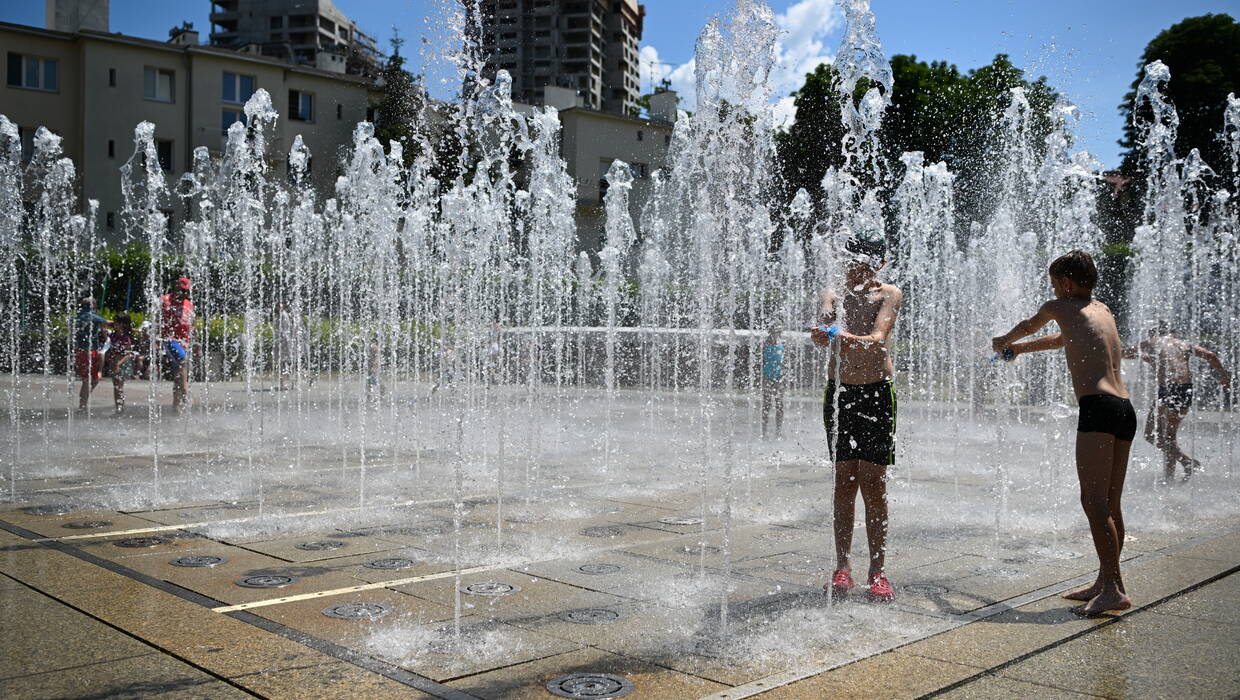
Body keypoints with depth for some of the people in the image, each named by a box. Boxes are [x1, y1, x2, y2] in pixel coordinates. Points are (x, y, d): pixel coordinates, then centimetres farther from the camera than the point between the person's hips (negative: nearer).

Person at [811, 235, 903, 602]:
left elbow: (878, 338, -19)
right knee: (844, 480, 3)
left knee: (873, 484, -3)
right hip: (839, 393, 2)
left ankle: (877, 571, 3)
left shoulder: (889, 294, -2)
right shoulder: (833, 294, 6)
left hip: (878, 393, -2)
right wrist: (821, 335, -41)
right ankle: (842, 566, 8)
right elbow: (824, 325, -15)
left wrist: (849, 339, -41)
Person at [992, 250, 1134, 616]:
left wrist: (1003, 341, 48)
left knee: (1094, 500, -11)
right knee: (1110, 503, 12)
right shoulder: (1102, 310, 26)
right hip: (1125, 408, 9)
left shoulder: (1060, 306, 6)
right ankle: (1107, 581, 19)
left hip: (1098, 407, -9)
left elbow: (1028, 326, 26)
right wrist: (1020, 349, 56)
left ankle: (1113, 589, -16)